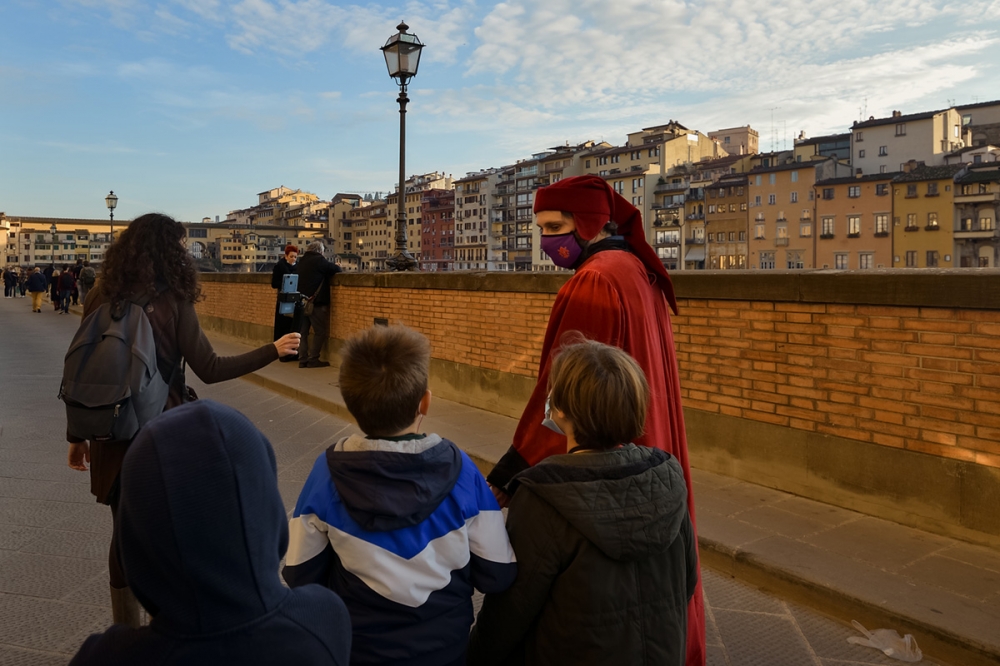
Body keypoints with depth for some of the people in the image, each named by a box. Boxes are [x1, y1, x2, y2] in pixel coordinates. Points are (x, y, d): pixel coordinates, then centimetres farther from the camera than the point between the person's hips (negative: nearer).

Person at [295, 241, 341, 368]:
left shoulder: (302, 261, 13)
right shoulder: (319, 260, -10)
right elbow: (337, 269, -4)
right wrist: (328, 266, 16)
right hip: (316, 302, -8)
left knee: (303, 331, 10)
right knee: (320, 331, -2)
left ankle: (303, 359, 11)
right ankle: (313, 359, -4)